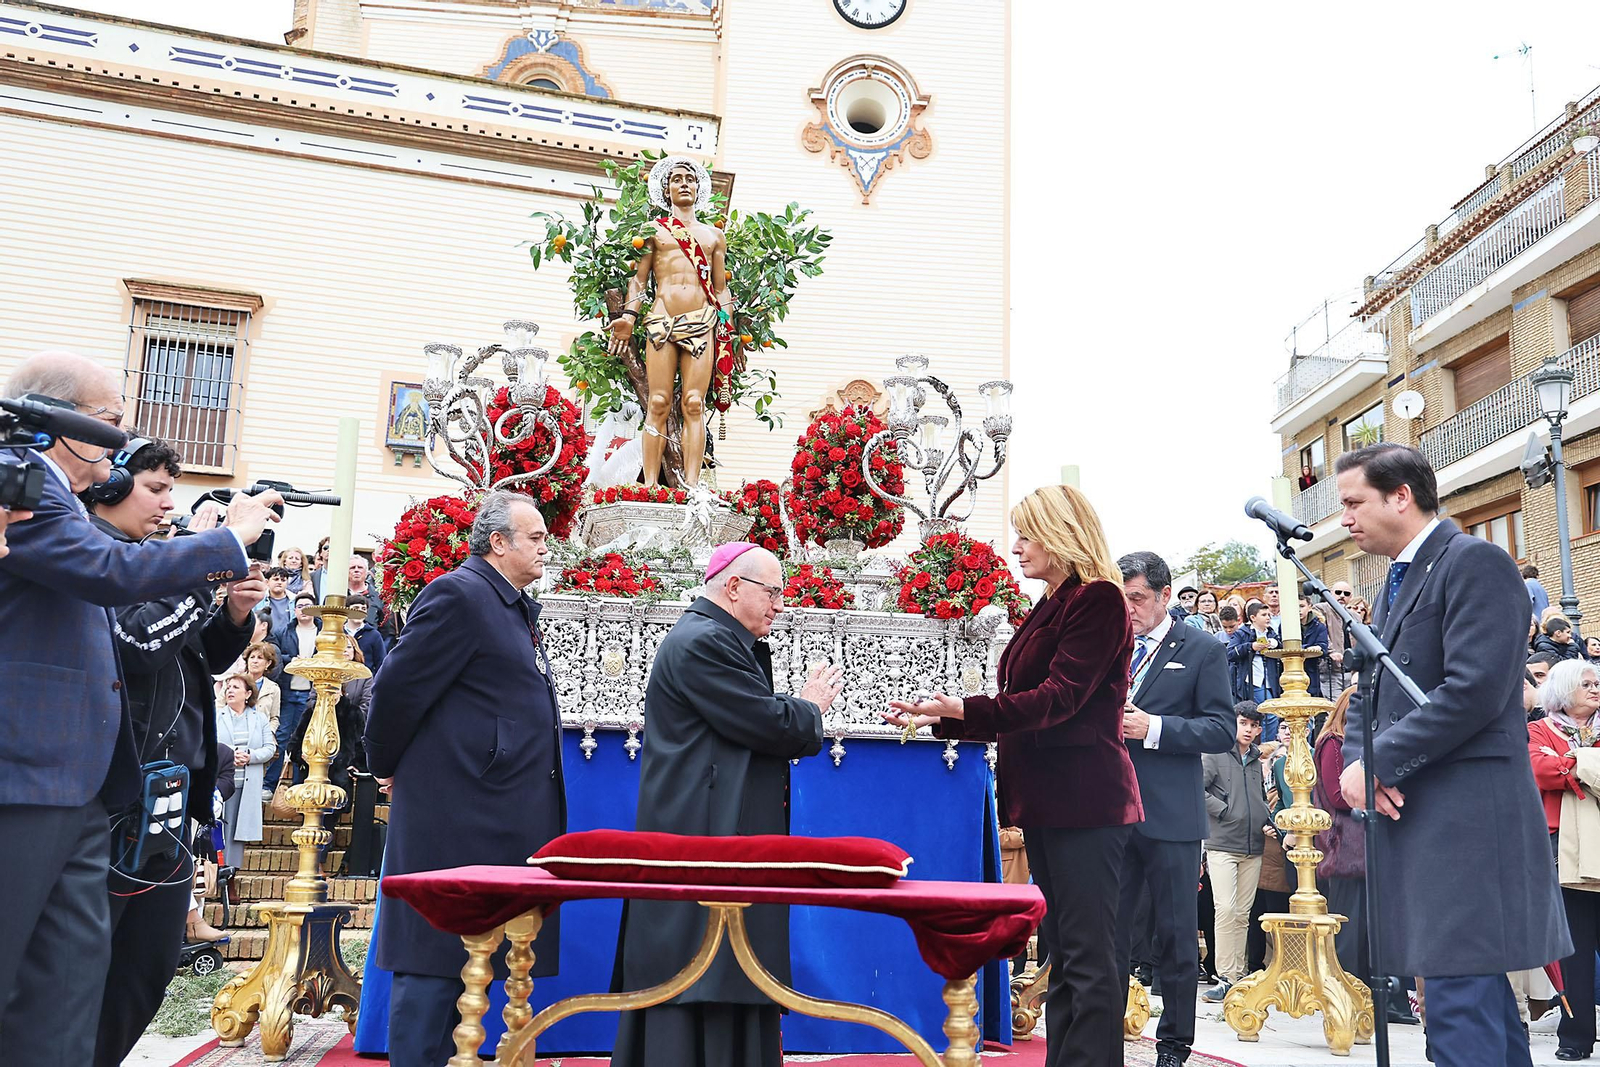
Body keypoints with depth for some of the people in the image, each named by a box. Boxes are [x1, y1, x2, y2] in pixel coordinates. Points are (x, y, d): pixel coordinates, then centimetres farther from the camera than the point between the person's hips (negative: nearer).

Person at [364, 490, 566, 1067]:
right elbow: (397, 687, -15)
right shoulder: (458, 595, -13)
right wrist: (388, 767, -2)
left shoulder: (517, 608, 17)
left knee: (466, 958, 14)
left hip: (505, 820, 9)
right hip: (457, 817, -9)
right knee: (436, 958, -2)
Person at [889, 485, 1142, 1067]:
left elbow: (1059, 698, -19)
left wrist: (963, 708, -26)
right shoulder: (1049, 608, 18)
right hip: (1046, 800, 9)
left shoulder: (1097, 599, -9)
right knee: (1063, 952, 11)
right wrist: (941, 717, 15)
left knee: (1088, 954, -7)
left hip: (1085, 801, -9)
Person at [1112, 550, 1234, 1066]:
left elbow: (1221, 729, -6)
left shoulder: (1203, 650, 1)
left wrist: (1152, 727, -18)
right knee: (1107, 931, 8)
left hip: (1170, 815, -3)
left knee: (1176, 936, 6)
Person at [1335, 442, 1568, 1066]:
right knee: (1479, 992, 16)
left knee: (1459, 1000, -9)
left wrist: (1379, 762, -15)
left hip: (1466, 820, -9)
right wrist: (1357, 764, -2)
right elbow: (1368, 693, 17)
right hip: (1414, 817, 9)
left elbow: (1474, 689, -20)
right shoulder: (1397, 582, 19)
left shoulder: (1474, 563, -9)